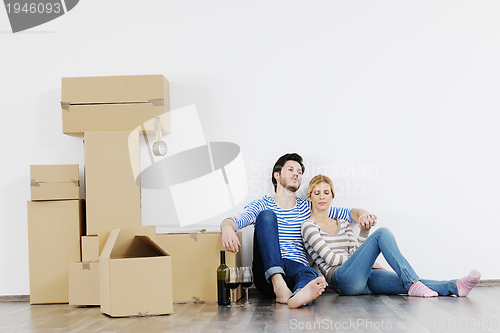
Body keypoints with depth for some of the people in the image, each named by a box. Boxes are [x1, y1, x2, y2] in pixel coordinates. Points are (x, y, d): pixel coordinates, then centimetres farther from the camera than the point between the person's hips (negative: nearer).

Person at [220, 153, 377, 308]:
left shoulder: (307, 208, 22)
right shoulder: (263, 205, 13)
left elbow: (347, 213, 20)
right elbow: (236, 220, -6)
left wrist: (361, 214, -5)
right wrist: (227, 228, -31)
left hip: (297, 270, 2)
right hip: (267, 274, -1)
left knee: (311, 274, -35)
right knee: (266, 215, -22)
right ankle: (278, 285, -39)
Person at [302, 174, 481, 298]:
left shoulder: (342, 223, 25)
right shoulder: (309, 226, 3)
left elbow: (355, 252, 13)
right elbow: (331, 258, -6)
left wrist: (364, 231, -1)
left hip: (362, 279, 7)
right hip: (342, 279, -7)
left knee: (405, 281, -17)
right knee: (382, 233, -21)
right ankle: (413, 283, -28)